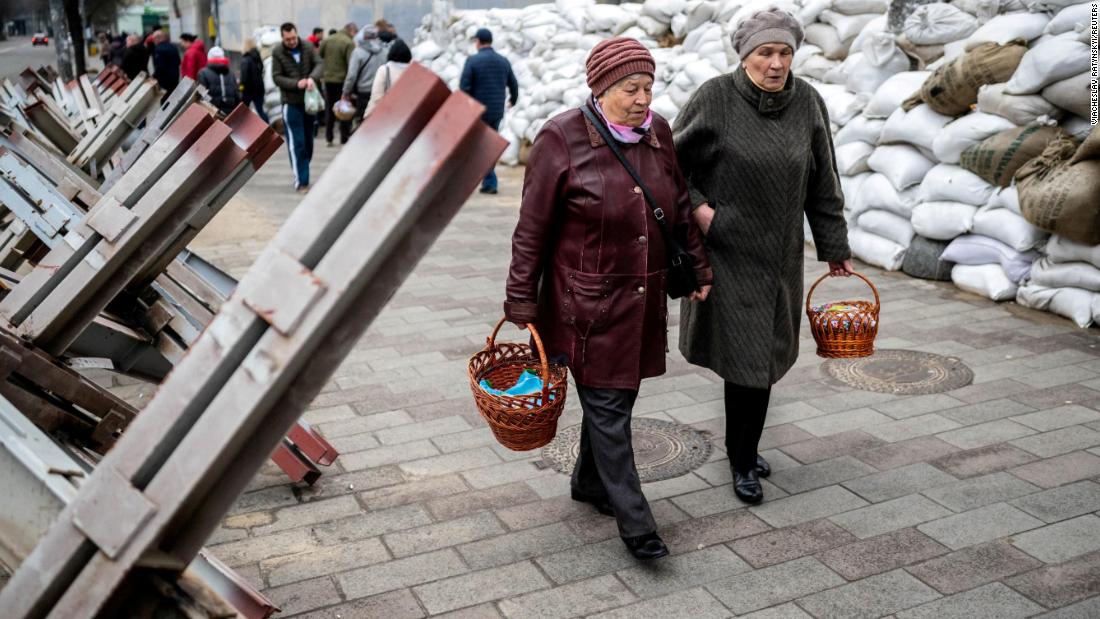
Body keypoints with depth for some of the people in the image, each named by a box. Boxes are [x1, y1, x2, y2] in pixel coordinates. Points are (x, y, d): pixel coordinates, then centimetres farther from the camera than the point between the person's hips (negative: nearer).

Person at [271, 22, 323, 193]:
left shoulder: (308, 47, 1)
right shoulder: (277, 52, -6)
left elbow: (318, 64, -5)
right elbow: (277, 77, -8)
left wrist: (312, 78, -26)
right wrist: (296, 84, -23)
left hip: (309, 100, 4)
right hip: (291, 103, -4)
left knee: (308, 141, 13)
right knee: (296, 143, -5)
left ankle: (302, 175, 28)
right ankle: (301, 181, -2)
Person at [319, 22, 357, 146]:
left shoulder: (326, 41, 6)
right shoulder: (349, 43, -12)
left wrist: (321, 75, 12)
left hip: (328, 79, 5)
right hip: (342, 80, -5)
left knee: (329, 109, 14)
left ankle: (328, 138, 17)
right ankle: (344, 139, 5)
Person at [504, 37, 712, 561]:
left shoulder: (657, 132, 4)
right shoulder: (562, 139, -13)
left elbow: (680, 207, 15)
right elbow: (532, 229, -9)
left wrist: (700, 265, 16)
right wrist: (521, 301, -7)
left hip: (643, 299, 6)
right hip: (587, 302, -6)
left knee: (616, 395, 16)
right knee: (607, 408, 0)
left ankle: (589, 483, 38)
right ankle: (634, 522, 10)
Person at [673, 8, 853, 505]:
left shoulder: (807, 103, 0)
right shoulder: (714, 98, -10)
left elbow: (822, 185, 6)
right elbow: (673, 164, 0)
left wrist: (834, 249, 8)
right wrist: (697, 206, -14)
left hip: (781, 253, 4)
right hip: (726, 249, -4)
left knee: (764, 353, 10)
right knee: (744, 354, -3)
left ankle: (743, 450, 29)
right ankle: (743, 461, 15)